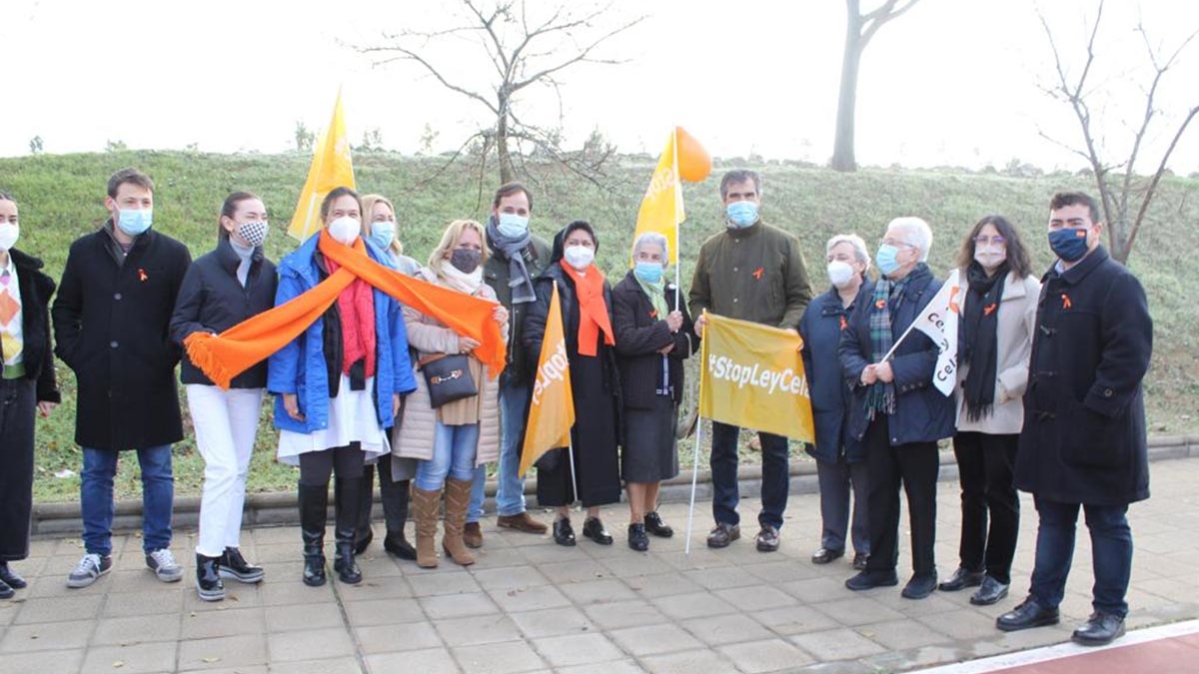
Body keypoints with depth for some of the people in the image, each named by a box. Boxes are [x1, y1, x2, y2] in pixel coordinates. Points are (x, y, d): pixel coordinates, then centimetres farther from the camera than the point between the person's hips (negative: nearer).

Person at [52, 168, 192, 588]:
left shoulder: (172, 253, -1)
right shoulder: (84, 251, 7)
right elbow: (64, 309, 16)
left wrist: (168, 356, -6)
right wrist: (73, 355, 5)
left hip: (151, 385, -2)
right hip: (97, 384, 2)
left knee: (157, 471, 6)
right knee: (96, 473, 11)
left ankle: (158, 549, 20)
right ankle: (97, 553, 24)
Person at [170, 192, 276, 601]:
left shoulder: (269, 272, 8)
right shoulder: (203, 269, -2)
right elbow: (179, 324, -3)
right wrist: (203, 337, -23)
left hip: (250, 381, 4)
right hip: (208, 380, -4)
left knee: (239, 470, 9)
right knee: (223, 467, -13)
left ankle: (228, 551, 20)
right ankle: (206, 559, -1)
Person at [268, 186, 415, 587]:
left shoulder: (379, 268, 9)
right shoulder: (300, 268, -1)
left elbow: (391, 327, 8)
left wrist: (395, 385, 4)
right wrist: (286, 388, -10)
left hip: (363, 387, 3)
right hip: (316, 388, -2)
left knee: (352, 474, 10)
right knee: (315, 476, 4)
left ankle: (345, 552, 23)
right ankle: (313, 554, 22)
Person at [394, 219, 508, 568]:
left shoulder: (486, 291, 19)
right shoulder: (424, 283, 2)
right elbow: (408, 325, -11)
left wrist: (501, 324, -4)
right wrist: (451, 341, -19)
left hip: (475, 391, 5)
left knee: (464, 468, 9)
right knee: (434, 467, -7)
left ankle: (455, 536, 21)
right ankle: (425, 539, 8)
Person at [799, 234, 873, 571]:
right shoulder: (816, 309, 10)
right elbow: (805, 356, 9)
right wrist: (809, 396, 1)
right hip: (827, 409, 4)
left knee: (865, 480, 6)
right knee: (830, 477, 13)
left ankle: (866, 546, 19)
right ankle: (831, 540, 26)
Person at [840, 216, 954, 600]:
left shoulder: (935, 294, -10)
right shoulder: (872, 293, 9)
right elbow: (848, 345, 12)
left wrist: (896, 370, -21)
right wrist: (861, 371, -7)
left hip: (916, 414, -6)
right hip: (875, 412, 6)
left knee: (920, 495, 8)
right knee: (879, 492, 14)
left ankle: (924, 572, 22)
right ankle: (880, 566, 27)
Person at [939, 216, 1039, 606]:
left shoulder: (1028, 289, -7)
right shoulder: (962, 287, 7)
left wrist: (1007, 386, -15)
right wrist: (955, 382, -1)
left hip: (1004, 413, -4)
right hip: (966, 408, 5)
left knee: (1000, 494, 6)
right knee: (971, 492, 15)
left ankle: (997, 575, 18)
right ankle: (971, 566, 29)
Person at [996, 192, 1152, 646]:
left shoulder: (1118, 283, -11)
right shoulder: (1052, 283, 14)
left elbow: (1131, 354, -19)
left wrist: (1094, 408, -21)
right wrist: (1036, 400, 12)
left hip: (1098, 431, -7)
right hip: (1051, 428, 7)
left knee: (1107, 523, 7)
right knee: (1053, 519, 15)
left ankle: (1110, 611, 20)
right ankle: (1043, 602, 25)